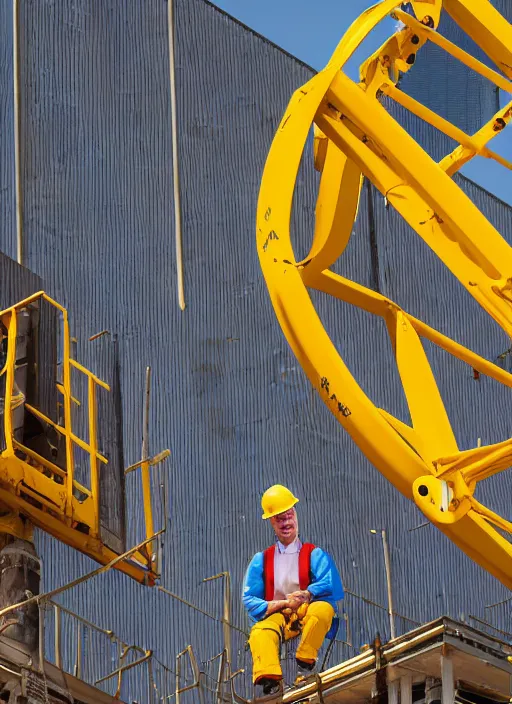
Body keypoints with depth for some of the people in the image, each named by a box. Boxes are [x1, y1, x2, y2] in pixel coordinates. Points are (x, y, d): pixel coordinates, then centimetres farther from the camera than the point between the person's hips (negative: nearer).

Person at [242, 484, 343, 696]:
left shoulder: (314, 555, 15)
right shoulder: (261, 560, 21)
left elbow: (328, 585, -4)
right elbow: (249, 599, 10)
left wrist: (305, 595, -26)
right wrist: (270, 606, -13)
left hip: (306, 615, -1)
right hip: (275, 617, 1)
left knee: (323, 608, -36)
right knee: (260, 632, -35)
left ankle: (305, 664, -30)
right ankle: (269, 681, -55)